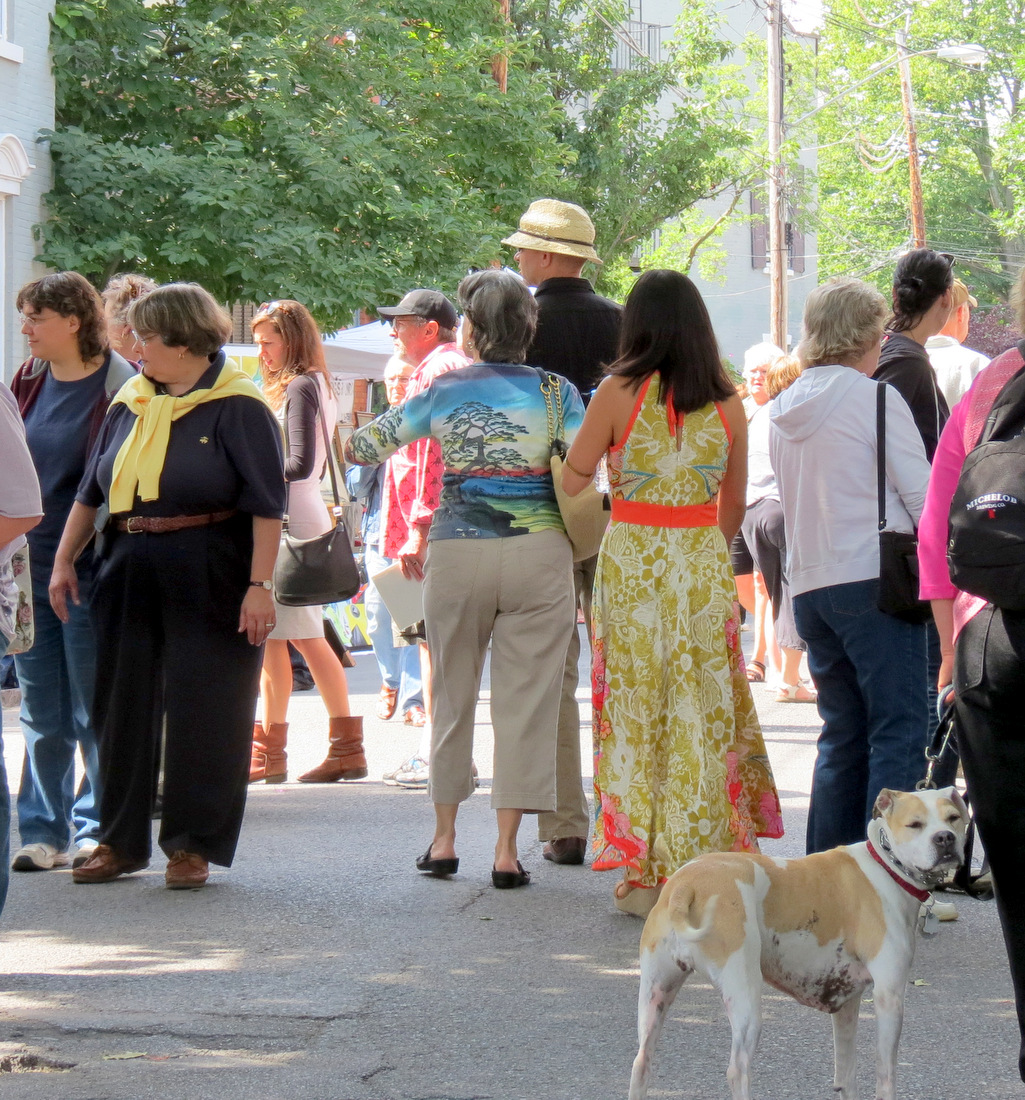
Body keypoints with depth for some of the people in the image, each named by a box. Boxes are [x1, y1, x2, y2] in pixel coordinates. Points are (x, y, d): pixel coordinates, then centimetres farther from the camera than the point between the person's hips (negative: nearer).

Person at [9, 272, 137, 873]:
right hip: (29, 569, 6)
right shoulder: (28, 382, 10)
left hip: (88, 572, -6)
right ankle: (46, 832, 15)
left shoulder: (120, 387, -8)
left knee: (94, 711, 0)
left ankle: (98, 828, 9)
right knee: (43, 714, 9)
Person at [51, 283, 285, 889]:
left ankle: (194, 845, 8)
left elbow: (267, 506, -10)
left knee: (203, 713, -1)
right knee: (124, 707, 8)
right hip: (132, 578, 6)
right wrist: (64, 561, 11)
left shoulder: (237, 407, -7)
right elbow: (91, 491, 17)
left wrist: (260, 585, -16)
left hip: (212, 582, -6)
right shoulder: (131, 403, 11)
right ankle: (120, 841, 17)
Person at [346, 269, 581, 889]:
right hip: (539, 551, -1)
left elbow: (369, 446, 13)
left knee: (454, 693, 14)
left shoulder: (444, 390, 3)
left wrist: (353, 443, 34)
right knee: (526, 697, 1)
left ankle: (444, 838, 17)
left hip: (457, 551, 1)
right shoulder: (556, 391, -1)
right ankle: (507, 849, -1)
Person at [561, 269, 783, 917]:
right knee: (703, 712, 9)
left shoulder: (620, 392, -7)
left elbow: (573, 480, -2)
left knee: (638, 709, 4)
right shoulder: (727, 402, 3)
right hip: (705, 560, 2)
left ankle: (646, 873, 5)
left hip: (632, 560, -2)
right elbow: (734, 505, 11)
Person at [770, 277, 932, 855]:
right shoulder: (875, 397, -7)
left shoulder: (786, 407, 14)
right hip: (874, 579, -7)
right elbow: (922, 495, -9)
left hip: (810, 586, 7)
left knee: (842, 736, 13)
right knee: (899, 730, -6)